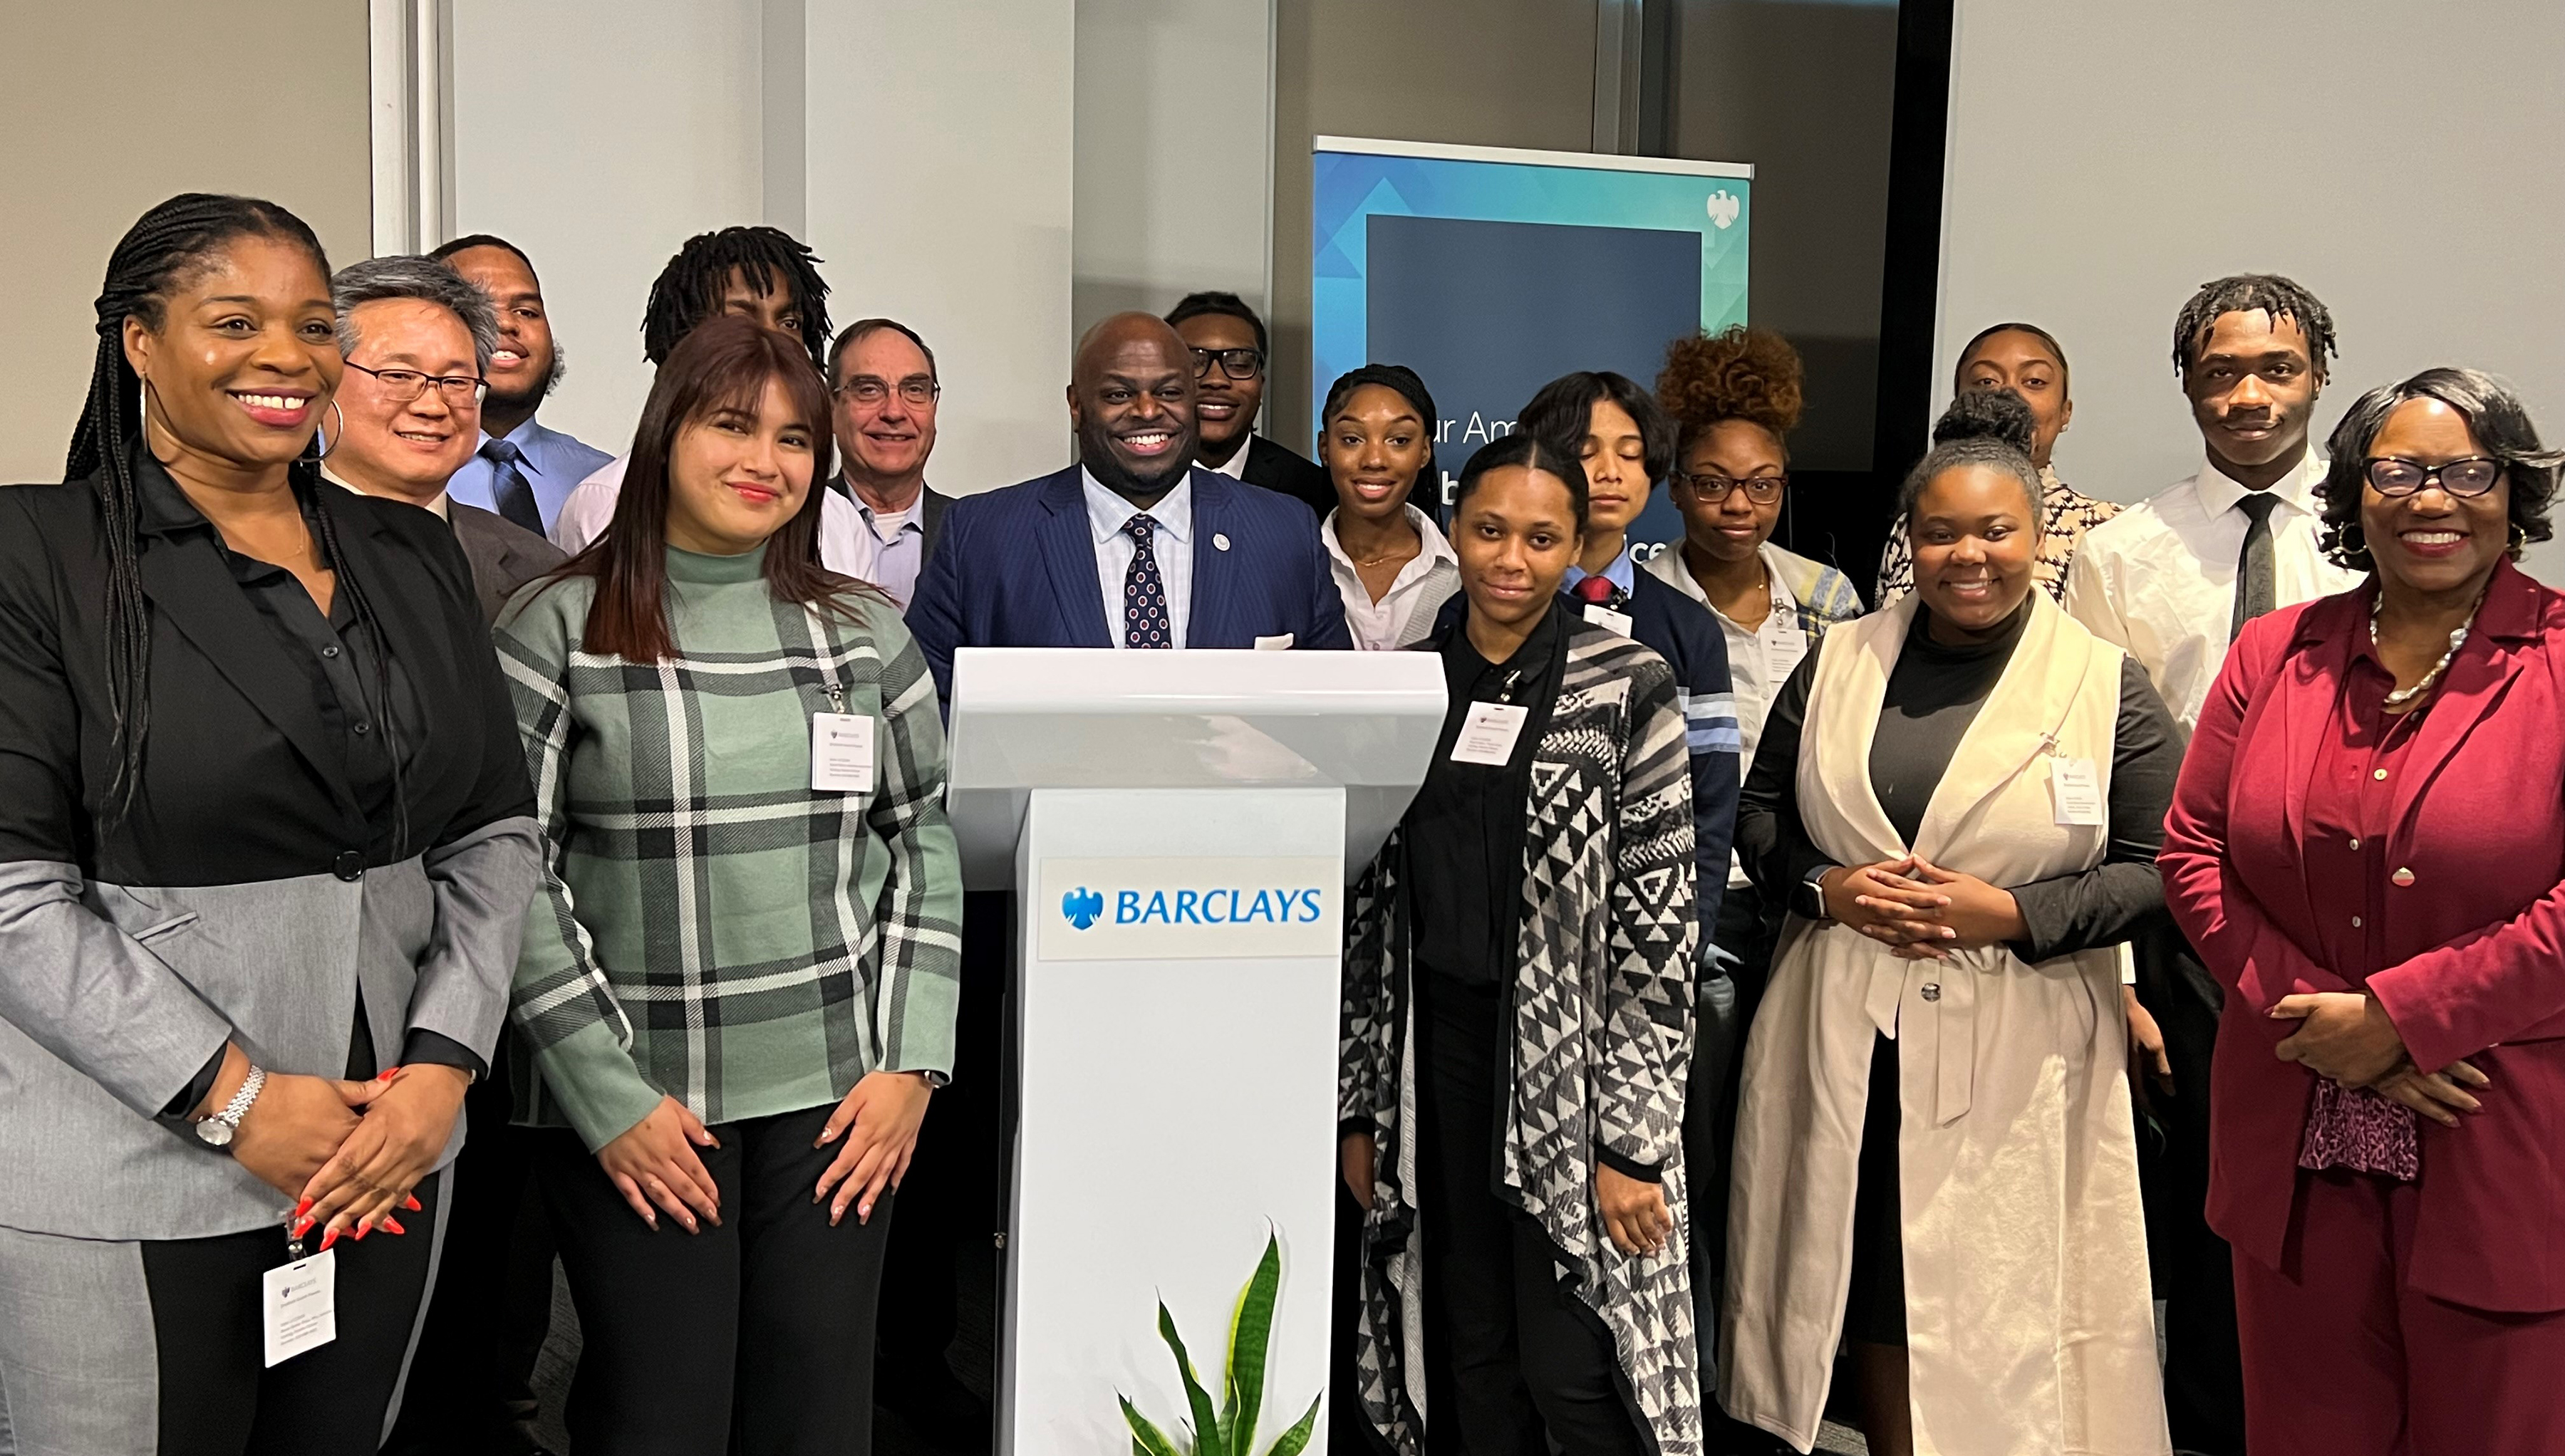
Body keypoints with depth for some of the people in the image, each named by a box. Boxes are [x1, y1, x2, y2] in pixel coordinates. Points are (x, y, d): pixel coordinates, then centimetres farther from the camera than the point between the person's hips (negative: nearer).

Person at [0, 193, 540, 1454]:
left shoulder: (413, 557, 9)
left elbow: (495, 835, 7)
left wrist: (444, 1062, -6)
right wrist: (237, 1099, -15)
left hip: (389, 1153, 4)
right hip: (131, 1179, -4)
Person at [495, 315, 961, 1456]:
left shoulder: (865, 632, 7)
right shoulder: (558, 628, -3)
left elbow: (926, 843, 9)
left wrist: (909, 1062, 0)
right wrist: (608, 1097, -9)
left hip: (837, 1102, 3)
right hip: (636, 1106, -2)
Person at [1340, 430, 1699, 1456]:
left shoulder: (1629, 691, -6)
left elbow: (1658, 925, -10)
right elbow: (1370, 908, 9)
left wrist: (1633, 1139, -13)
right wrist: (1362, 1106, 8)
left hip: (1575, 1068, -4)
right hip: (1437, 1061, 4)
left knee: (1574, 1371, -3)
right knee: (1473, 1364, 11)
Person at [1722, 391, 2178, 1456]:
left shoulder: (2106, 686, -2)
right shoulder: (1838, 664, 6)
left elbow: (2158, 868, -2)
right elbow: (1760, 812, 11)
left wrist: (2013, 913, -15)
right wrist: (1826, 887, -9)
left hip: (2016, 1049, -2)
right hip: (1843, 1035, 3)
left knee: (2002, 1312, 2)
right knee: (1870, 1299, 11)